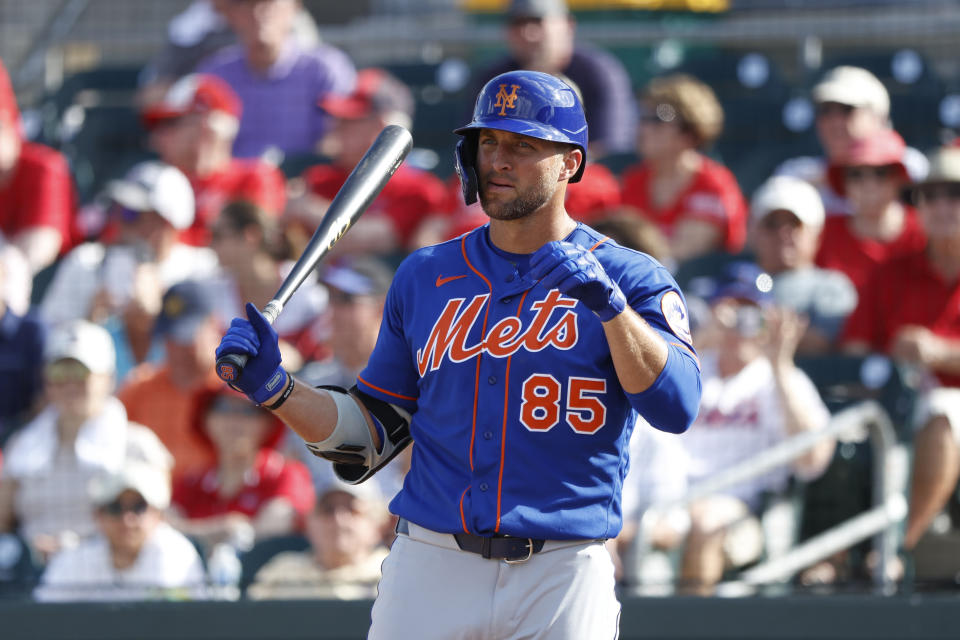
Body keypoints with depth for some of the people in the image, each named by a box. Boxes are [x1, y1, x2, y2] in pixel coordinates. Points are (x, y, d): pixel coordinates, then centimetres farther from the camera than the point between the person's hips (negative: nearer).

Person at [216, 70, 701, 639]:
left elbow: (676, 407, -14)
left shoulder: (629, 278, 2)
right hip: (430, 568, 2)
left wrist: (610, 304, -25)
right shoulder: (425, 277, 12)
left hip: (564, 584, -2)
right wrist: (274, 388, -1)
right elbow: (370, 434, 14)